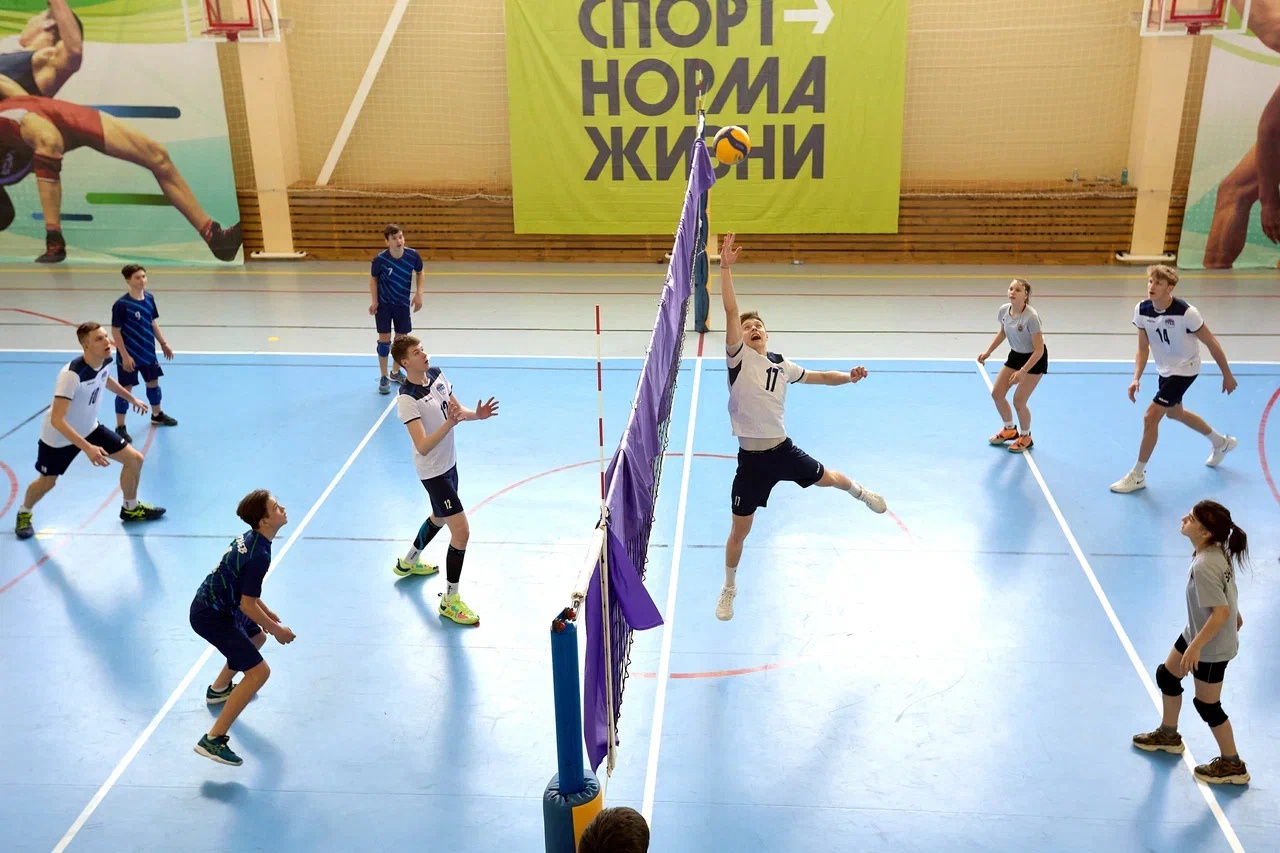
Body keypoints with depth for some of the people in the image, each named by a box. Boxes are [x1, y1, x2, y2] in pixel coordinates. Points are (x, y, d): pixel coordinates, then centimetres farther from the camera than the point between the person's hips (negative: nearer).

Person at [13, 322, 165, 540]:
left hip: (90, 429, 6)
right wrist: (87, 448, -50)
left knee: (135, 459, 0)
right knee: (47, 482, 13)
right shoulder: (71, 375, -38)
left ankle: (131, 508, 24)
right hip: (59, 437, -6)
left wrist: (131, 398, 25)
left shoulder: (105, 361, -14)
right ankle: (24, 514, 46)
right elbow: (57, 420, -41)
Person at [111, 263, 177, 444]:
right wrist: (125, 356, -19)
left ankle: (157, 415, 43)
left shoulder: (149, 298, 0)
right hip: (129, 355, -6)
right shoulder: (121, 305, -19)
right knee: (125, 389, -1)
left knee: (153, 383, 21)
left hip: (148, 352, 7)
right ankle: (120, 428, 9)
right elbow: (115, 331, -16)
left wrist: (163, 343, 13)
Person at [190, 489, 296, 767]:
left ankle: (219, 689, 53)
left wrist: (267, 612, 19)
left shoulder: (251, 537, 2)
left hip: (216, 604, 10)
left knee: (256, 637, 33)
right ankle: (213, 740, -12)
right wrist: (276, 629, -9)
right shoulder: (259, 555, -28)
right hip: (211, 616, -10)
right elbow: (247, 605, -22)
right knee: (259, 671, -14)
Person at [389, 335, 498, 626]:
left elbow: (457, 409, 9)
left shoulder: (437, 374, -3)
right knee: (461, 531, -10)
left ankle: (409, 562, 55)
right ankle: (450, 600, 5)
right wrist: (449, 423, -45)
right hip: (433, 471, -9)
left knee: (439, 517, 29)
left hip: (449, 462, 9)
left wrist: (476, 414, -12)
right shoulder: (407, 399, -27)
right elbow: (423, 447, -33)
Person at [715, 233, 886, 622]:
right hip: (752, 459, -4)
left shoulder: (782, 365, 5)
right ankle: (729, 589, 29)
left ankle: (860, 492, 65)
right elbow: (731, 311, -21)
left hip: (782, 449, 4)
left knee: (825, 478, 27)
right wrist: (725, 267, -29)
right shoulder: (739, 357, -10)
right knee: (739, 530, 4)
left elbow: (818, 376, 21)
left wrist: (848, 376, 4)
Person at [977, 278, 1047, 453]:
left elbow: (1039, 350, -28)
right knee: (997, 394, 5)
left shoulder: (1031, 317, -31)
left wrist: (1023, 371, -35)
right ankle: (1009, 430, 31)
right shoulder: (1004, 310, -12)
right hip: (1015, 355, 7)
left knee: (1018, 400, -8)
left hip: (1035, 359, -7)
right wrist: (988, 352, 2)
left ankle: (1026, 438, 18)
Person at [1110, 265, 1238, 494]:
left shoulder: (1186, 313, -29)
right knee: (1174, 413, 27)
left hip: (1184, 369, -7)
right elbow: (1143, 349, -3)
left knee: (1151, 417, -14)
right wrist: (1136, 379, -15)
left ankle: (1137, 475, 0)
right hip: (1165, 369, 7)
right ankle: (1221, 442, 53)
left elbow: (1212, 344, -16)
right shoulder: (1142, 310, -14)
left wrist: (1227, 375, -7)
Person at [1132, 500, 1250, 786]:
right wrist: (1236, 615, 25)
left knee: (1207, 704, 9)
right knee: (1166, 675, 23)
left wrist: (1196, 646, -26)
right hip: (1196, 633, 9)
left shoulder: (1204, 567, -34)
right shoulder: (1217, 550, -7)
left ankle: (1232, 766, 28)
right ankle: (1168, 736, 43)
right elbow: (1228, 589, 9)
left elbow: (1221, 612, -33)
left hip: (1211, 646, -9)